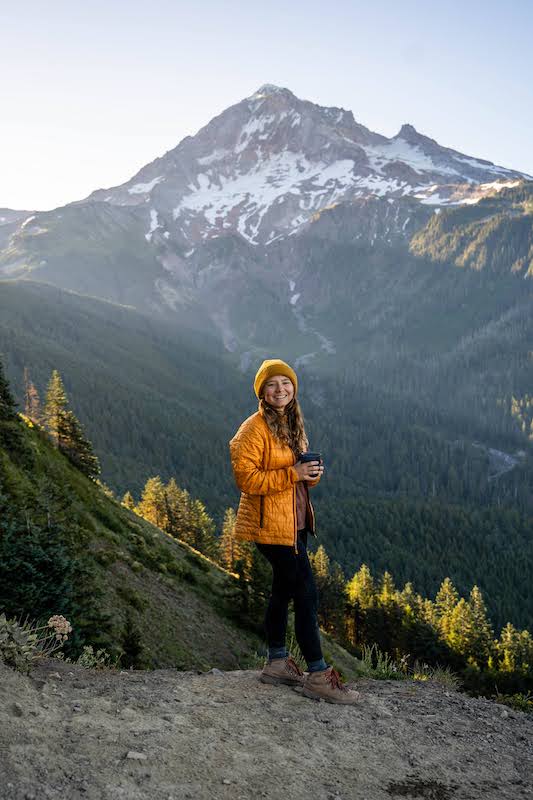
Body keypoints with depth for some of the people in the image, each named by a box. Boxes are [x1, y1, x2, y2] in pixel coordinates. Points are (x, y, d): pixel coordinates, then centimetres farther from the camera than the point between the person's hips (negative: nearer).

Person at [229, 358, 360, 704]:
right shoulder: (254, 428, -16)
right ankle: (318, 675, 1)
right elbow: (246, 478, -20)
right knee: (306, 593, -8)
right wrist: (292, 474, -24)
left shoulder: (293, 424, 12)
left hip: (294, 522, 9)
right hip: (270, 523, -9)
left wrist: (311, 474, -1)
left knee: (285, 588, 17)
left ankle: (277, 662, 31)